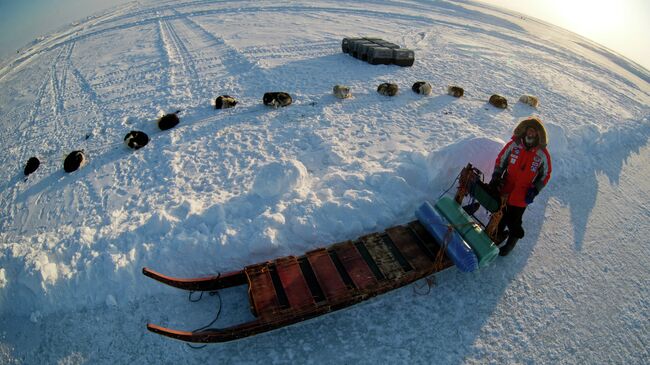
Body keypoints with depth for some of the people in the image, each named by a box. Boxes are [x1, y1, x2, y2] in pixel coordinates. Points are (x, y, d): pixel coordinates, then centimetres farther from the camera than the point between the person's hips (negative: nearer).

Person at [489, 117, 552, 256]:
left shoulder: (542, 154, -10)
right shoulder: (514, 144, -8)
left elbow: (545, 175, 1)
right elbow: (500, 160, 2)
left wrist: (534, 190, -9)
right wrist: (496, 177, -8)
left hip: (522, 196, -2)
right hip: (504, 190, 2)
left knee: (513, 221, 7)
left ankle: (512, 240, 36)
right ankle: (499, 235, 43)